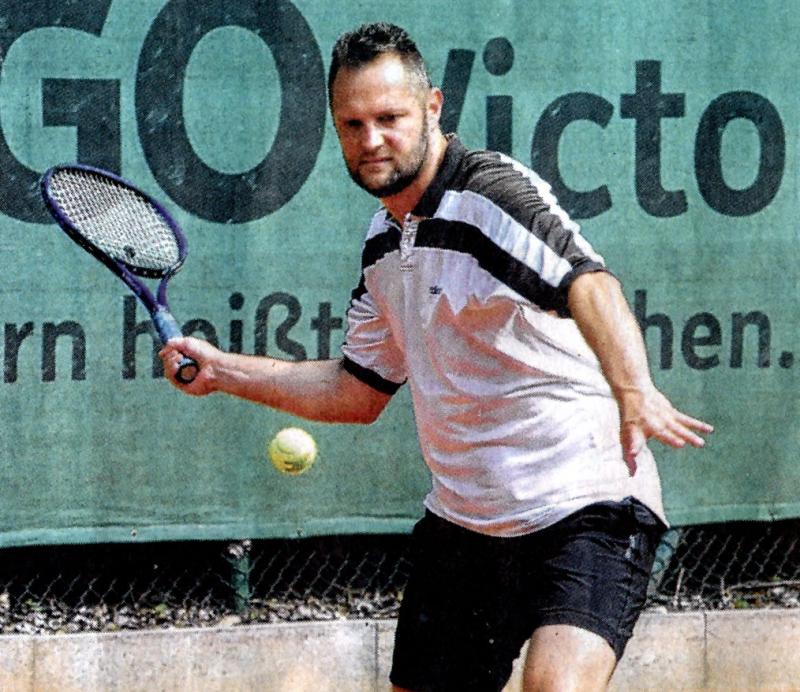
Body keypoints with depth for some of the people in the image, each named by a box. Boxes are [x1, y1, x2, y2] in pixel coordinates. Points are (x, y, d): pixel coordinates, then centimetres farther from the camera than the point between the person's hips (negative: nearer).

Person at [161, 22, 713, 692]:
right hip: (460, 523, 8)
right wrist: (221, 370, 17)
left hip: (584, 508, -8)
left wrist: (634, 392, -54)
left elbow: (588, 284, -35)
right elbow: (359, 390, 24)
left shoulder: (494, 192, -15)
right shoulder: (384, 242, 11)